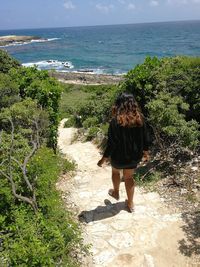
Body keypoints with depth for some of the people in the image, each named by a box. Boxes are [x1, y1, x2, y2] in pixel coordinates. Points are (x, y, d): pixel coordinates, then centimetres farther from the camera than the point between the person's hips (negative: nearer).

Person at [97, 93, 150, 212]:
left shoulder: (115, 121, -25)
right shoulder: (139, 119, -11)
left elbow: (112, 143, -22)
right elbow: (145, 138, -1)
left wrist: (104, 158, -9)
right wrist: (146, 153, 15)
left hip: (119, 156, -3)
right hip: (134, 156, 3)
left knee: (115, 171, 28)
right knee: (129, 177, 21)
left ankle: (116, 192, 51)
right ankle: (130, 203, 33)